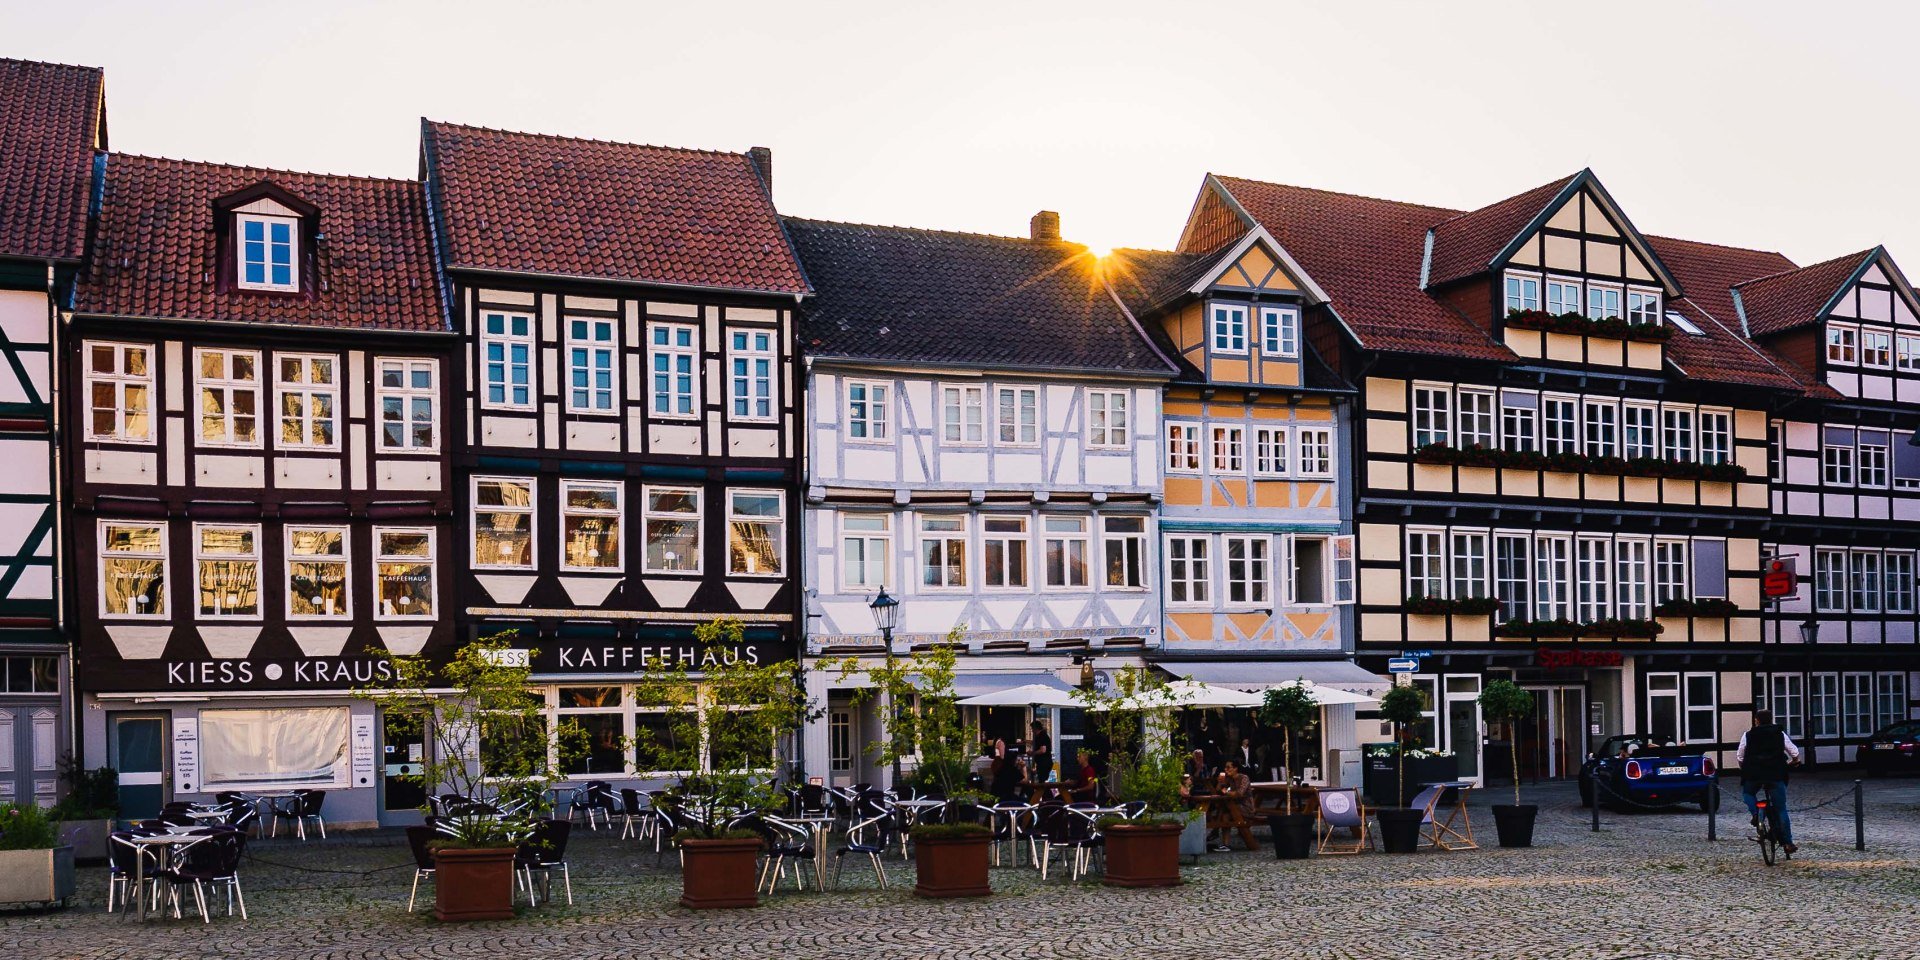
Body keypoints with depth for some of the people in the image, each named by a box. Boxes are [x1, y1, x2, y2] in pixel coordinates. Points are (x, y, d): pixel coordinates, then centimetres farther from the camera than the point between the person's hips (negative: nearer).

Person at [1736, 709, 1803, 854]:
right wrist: (1793, 762, 32)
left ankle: (1754, 812, -2)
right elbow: (1794, 753, 10)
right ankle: (1787, 842, 2)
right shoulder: (1780, 734, 10)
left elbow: (1739, 758, 10)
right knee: (1781, 809, 6)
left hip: (1753, 774, -1)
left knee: (1747, 792, 28)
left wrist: (1745, 770, 29)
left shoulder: (1748, 735, 8)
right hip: (1776, 775, 1)